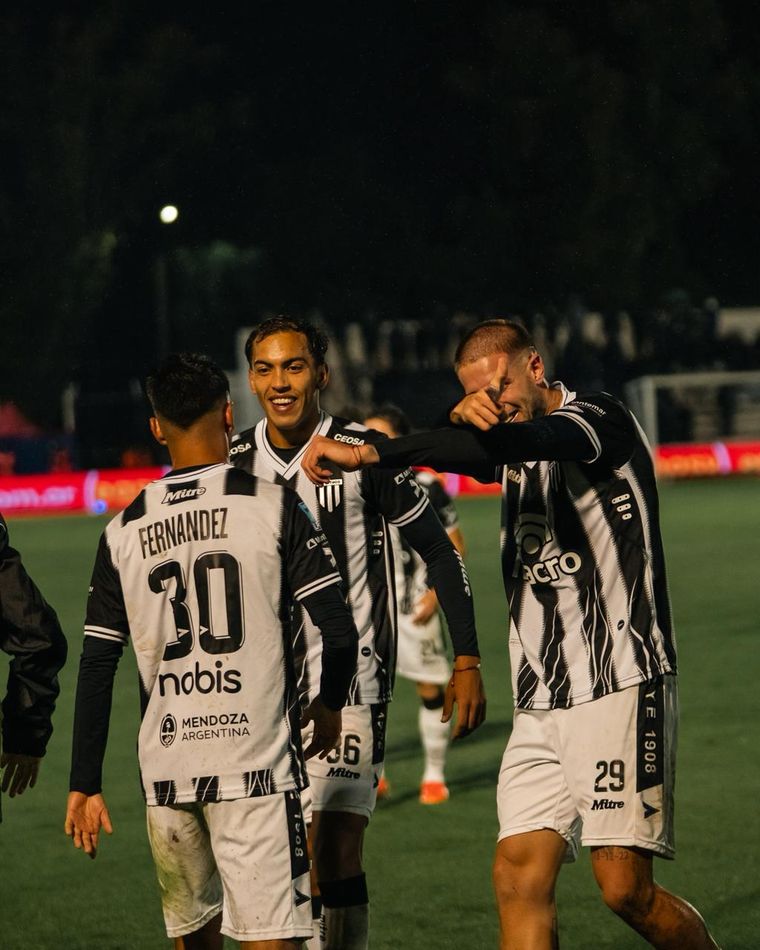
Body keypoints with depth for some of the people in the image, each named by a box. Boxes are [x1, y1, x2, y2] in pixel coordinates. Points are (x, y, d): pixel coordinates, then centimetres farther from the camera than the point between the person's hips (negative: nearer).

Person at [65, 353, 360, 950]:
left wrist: (85, 785, 11)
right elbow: (339, 630, -6)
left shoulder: (123, 532, 5)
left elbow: (96, 668, 5)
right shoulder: (273, 507, -4)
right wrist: (330, 705, 14)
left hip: (165, 769, 4)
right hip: (255, 764, -4)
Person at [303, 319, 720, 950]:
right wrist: (461, 418, -13)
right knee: (520, 878, -6)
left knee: (626, 889, -10)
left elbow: (502, 443, -24)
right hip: (540, 707, 7)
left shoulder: (601, 420, -7)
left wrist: (365, 455, -29)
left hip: (621, 688, -7)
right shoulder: (516, 452, 19)